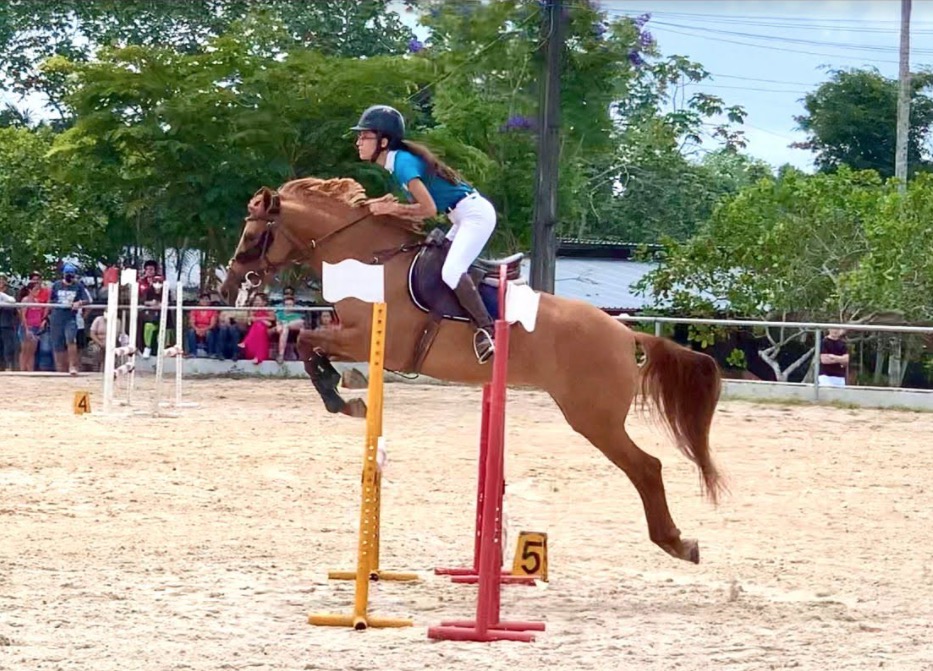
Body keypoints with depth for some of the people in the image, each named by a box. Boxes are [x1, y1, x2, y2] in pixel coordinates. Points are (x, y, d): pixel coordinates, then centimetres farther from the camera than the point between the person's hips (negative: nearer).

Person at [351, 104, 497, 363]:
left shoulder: (403, 163, -19)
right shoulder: (397, 163, 11)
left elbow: (429, 208, -23)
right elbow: (420, 206, 11)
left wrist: (392, 208, -15)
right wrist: (389, 207, -3)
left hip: (475, 213, -11)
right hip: (462, 217, 11)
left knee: (451, 272, -24)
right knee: (439, 267, 16)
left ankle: (486, 329, -19)